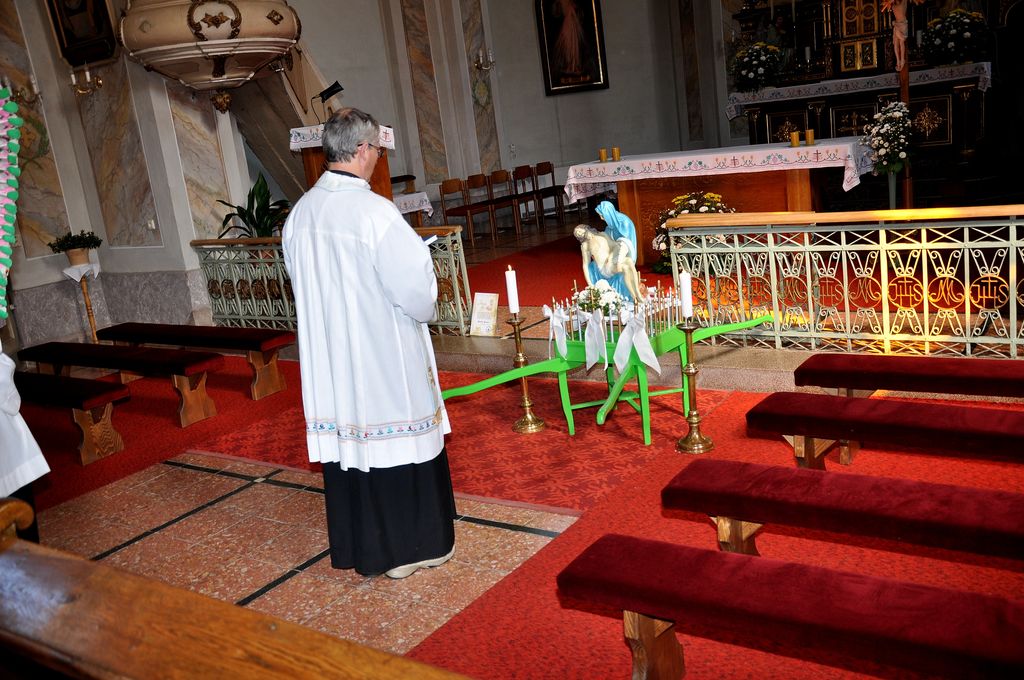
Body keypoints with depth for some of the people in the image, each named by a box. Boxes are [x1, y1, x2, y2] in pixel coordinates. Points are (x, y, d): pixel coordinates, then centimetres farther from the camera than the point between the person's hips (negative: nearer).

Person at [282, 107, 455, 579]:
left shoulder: (300, 213, 0)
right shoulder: (374, 212, -21)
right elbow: (415, 288, -19)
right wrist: (425, 297, 2)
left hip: (327, 356, 7)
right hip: (383, 354, -6)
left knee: (346, 439, 15)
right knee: (397, 439, 8)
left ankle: (358, 546, 30)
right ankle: (412, 546, 22)